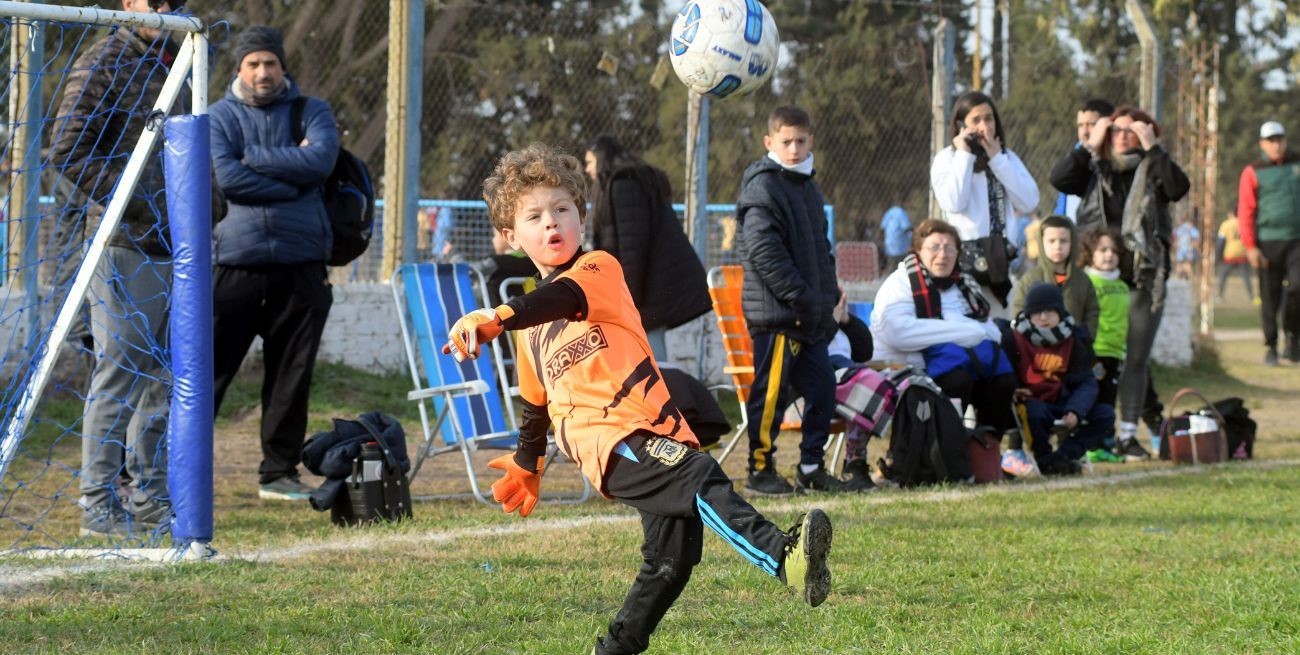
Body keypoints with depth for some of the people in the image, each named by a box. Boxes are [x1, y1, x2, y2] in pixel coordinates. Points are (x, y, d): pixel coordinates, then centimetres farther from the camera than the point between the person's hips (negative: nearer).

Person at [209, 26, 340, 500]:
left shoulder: (311, 112, 11)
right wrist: (292, 177, -8)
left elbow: (321, 160, -9)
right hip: (236, 261, -2)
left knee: (292, 374, 5)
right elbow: (226, 177, -9)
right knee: (206, 371, -4)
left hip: (300, 264, 2)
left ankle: (279, 471, 15)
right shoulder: (220, 117, 8)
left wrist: (252, 158, -7)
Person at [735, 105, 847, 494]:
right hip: (775, 312, -9)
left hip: (808, 315, 9)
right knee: (771, 392, -4)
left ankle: (811, 468, 18)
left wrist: (828, 296, 15)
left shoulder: (808, 188, 18)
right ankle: (760, 470, 4)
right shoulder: (763, 187, -11)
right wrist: (801, 296, -20)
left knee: (822, 388, 9)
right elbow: (764, 251, -19)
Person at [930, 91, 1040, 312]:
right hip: (967, 258, -4)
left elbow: (1029, 202, 2)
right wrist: (964, 155, -7)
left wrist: (997, 159, -1)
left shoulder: (1007, 157, 16)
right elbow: (953, 203, -14)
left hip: (1004, 258, 4)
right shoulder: (946, 159, 3)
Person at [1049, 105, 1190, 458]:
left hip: (1144, 277, -1)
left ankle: (1128, 434, 5)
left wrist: (1152, 148, -12)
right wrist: (1090, 145, -6)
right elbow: (1059, 179, -5)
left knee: (1135, 356, 1)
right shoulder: (1095, 170, 11)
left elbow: (1179, 187, -14)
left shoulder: (1152, 170, 6)